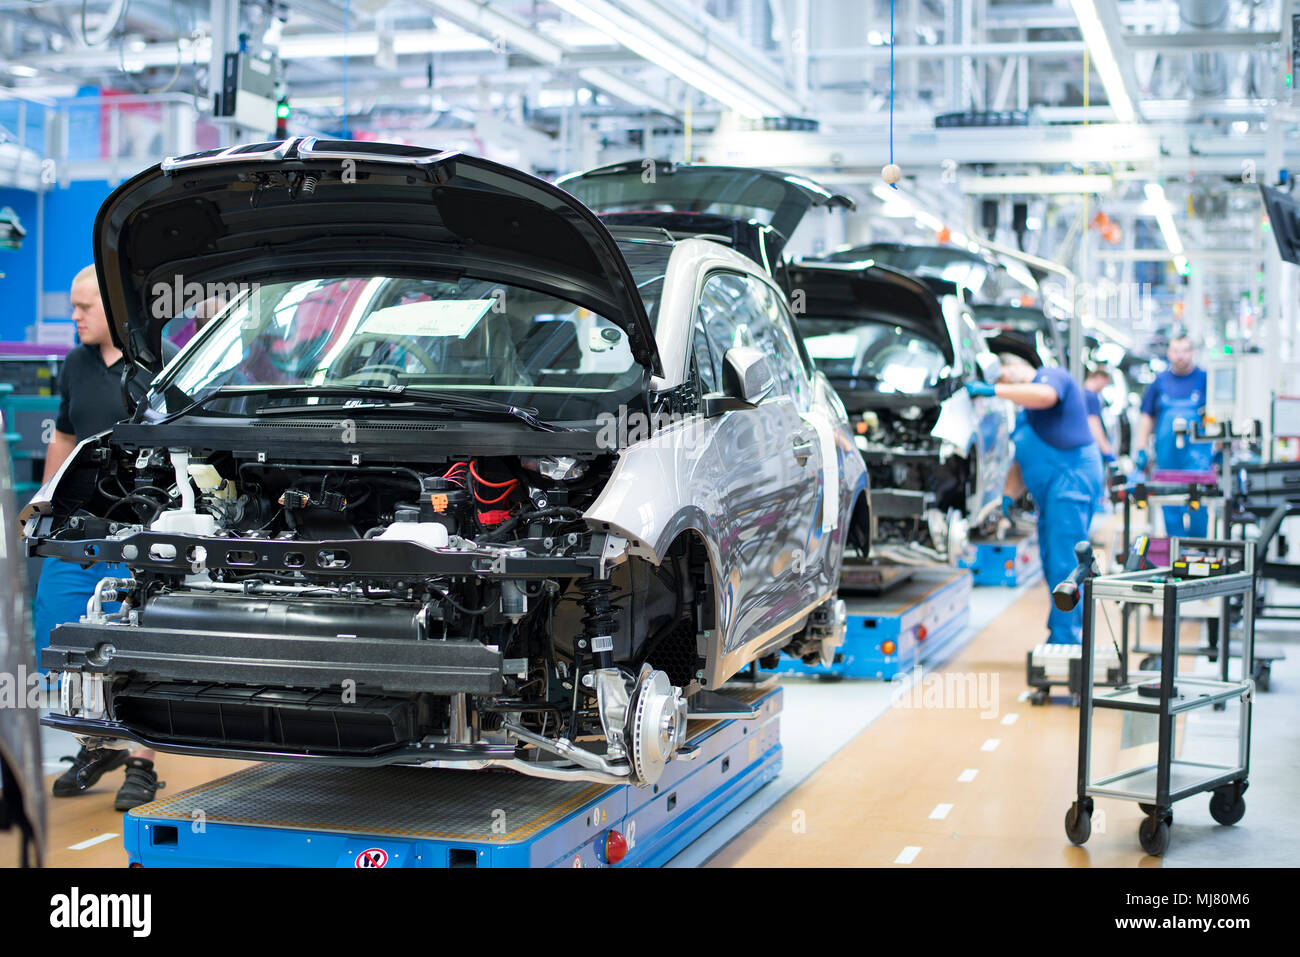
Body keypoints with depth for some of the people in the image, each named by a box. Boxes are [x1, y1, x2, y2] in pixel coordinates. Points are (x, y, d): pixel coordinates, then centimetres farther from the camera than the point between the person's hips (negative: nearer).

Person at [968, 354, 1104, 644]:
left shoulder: (1051, 375, 1)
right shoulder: (1024, 413, 28)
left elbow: (1045, 395, -24)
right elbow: (1023, 461, 27)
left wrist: (993, 389, -19)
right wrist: (1008, 495, 13)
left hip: (1072, 477, -10)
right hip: (1050, 489, 10)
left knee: (1064, 565, -12)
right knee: (1052, 564, 10)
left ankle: (1066, 639, -12)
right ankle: (1059, 635, 15)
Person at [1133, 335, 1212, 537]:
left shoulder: (1205, 379, 5)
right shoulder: (1160, 381, 12)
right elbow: (1147, 418, 16)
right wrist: (1140, 449, 9)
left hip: (1197, 452, -3)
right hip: (1166, 455, 3)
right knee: (1170, 508, 3)